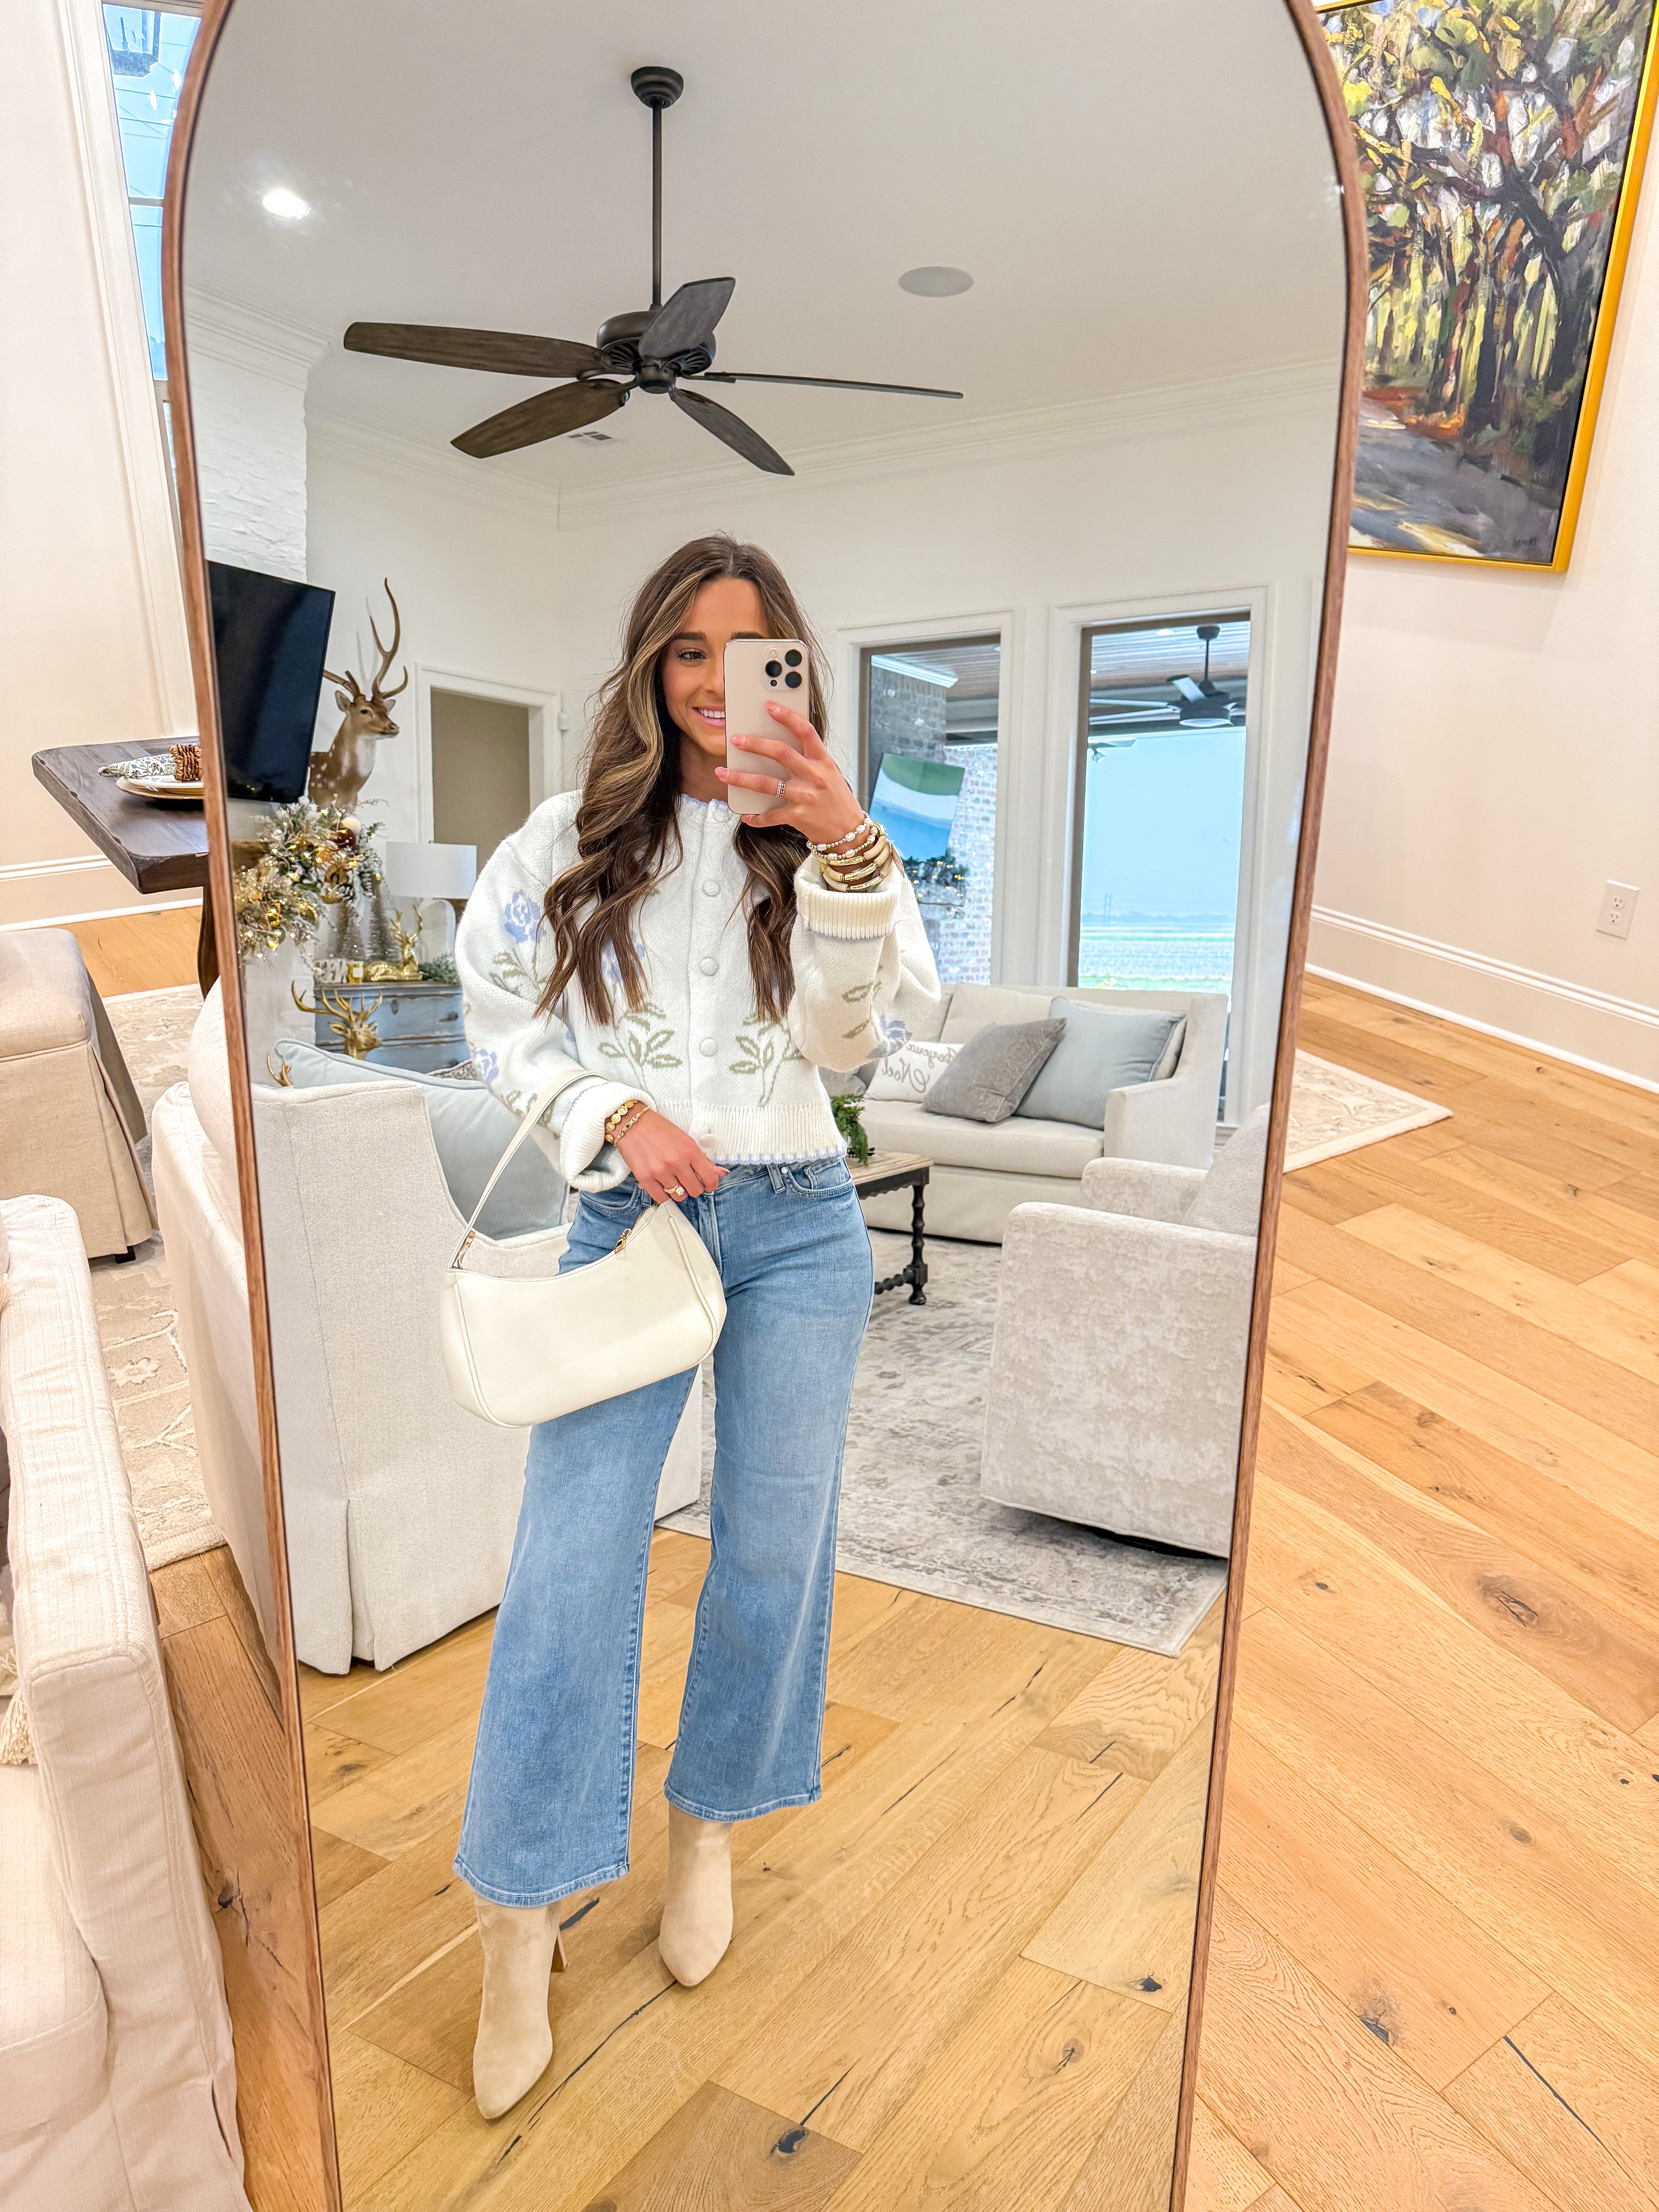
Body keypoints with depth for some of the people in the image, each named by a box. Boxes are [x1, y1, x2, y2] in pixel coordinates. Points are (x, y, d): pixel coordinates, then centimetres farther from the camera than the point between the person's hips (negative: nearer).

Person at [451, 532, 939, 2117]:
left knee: (774, 1544, 9)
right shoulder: (577, 839, 4)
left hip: (798, 1227, 1)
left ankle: (707, 1827, 34)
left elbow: (858, 1031, -11)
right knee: (571, 1556, -4)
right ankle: (518, 1929, 14)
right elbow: (497, 1014, 7)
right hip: (625, 1216, 0)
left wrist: (845, 852, -26)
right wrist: (609, 1117, -10)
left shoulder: (824, 844, 3)